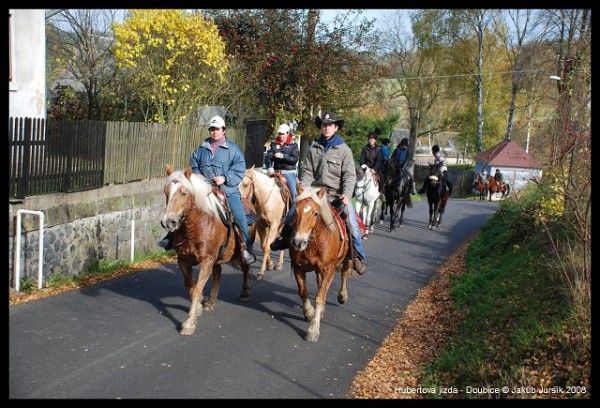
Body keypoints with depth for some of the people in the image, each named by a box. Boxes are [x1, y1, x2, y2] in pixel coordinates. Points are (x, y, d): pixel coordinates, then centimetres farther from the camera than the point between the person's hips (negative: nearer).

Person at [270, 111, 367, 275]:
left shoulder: (343, 149, -4)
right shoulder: (313, 148, 4)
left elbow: (350, 175, -8)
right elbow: (308, 172, 3)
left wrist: (346, 195, -22)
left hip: (338, 194, -3)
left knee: (352, 225, -14)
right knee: (292, 214, -3)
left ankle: (359, 256, 3)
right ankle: (284, 238, 24)